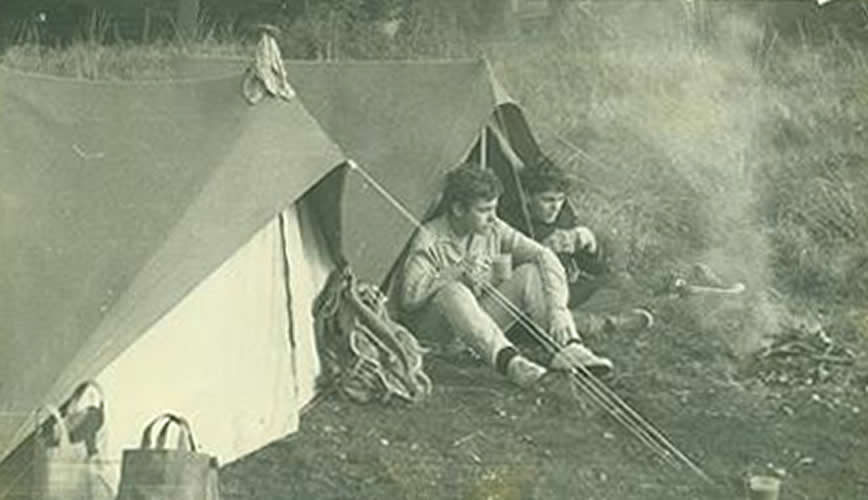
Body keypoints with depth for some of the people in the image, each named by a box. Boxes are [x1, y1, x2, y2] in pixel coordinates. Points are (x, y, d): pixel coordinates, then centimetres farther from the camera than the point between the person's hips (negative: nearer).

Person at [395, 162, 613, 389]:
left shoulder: (494, 230, -3)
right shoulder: (429, 239, -17)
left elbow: (544, 257, -8)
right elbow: (409, 296, -25)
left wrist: (557, 310, -21)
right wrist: (456, 272, -31)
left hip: (480, 320, 5)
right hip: (435, 328, -5)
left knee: (531, 273, -14)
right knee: (452, 292, -39)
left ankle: (569, 347, -31)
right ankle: (509, 361, -54)